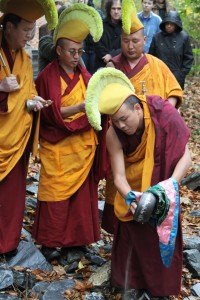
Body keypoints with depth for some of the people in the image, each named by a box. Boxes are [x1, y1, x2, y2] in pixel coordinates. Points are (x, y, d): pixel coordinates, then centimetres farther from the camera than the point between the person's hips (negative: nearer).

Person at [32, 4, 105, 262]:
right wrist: (80, 107, -23)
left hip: (82, 144, 6)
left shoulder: (83, 74, 8)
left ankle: (75, 236, 25)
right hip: (58, 147, -5)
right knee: (57, 193, 2)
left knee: (81, 190, 11)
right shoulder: (47, 76, -10)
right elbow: (51, 113, -14)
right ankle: (50, 241, 15)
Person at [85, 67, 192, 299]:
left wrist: (171, 184, -41)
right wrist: (131, 197, -46)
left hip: (161, 186, 0)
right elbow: (119, 176, -26)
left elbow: (185, 155, -26)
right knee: (134, 237, 6)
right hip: (133, 191, 0)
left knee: (164, 236, 8)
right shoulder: (113, 134, -24)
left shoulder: (164, 115, -29)